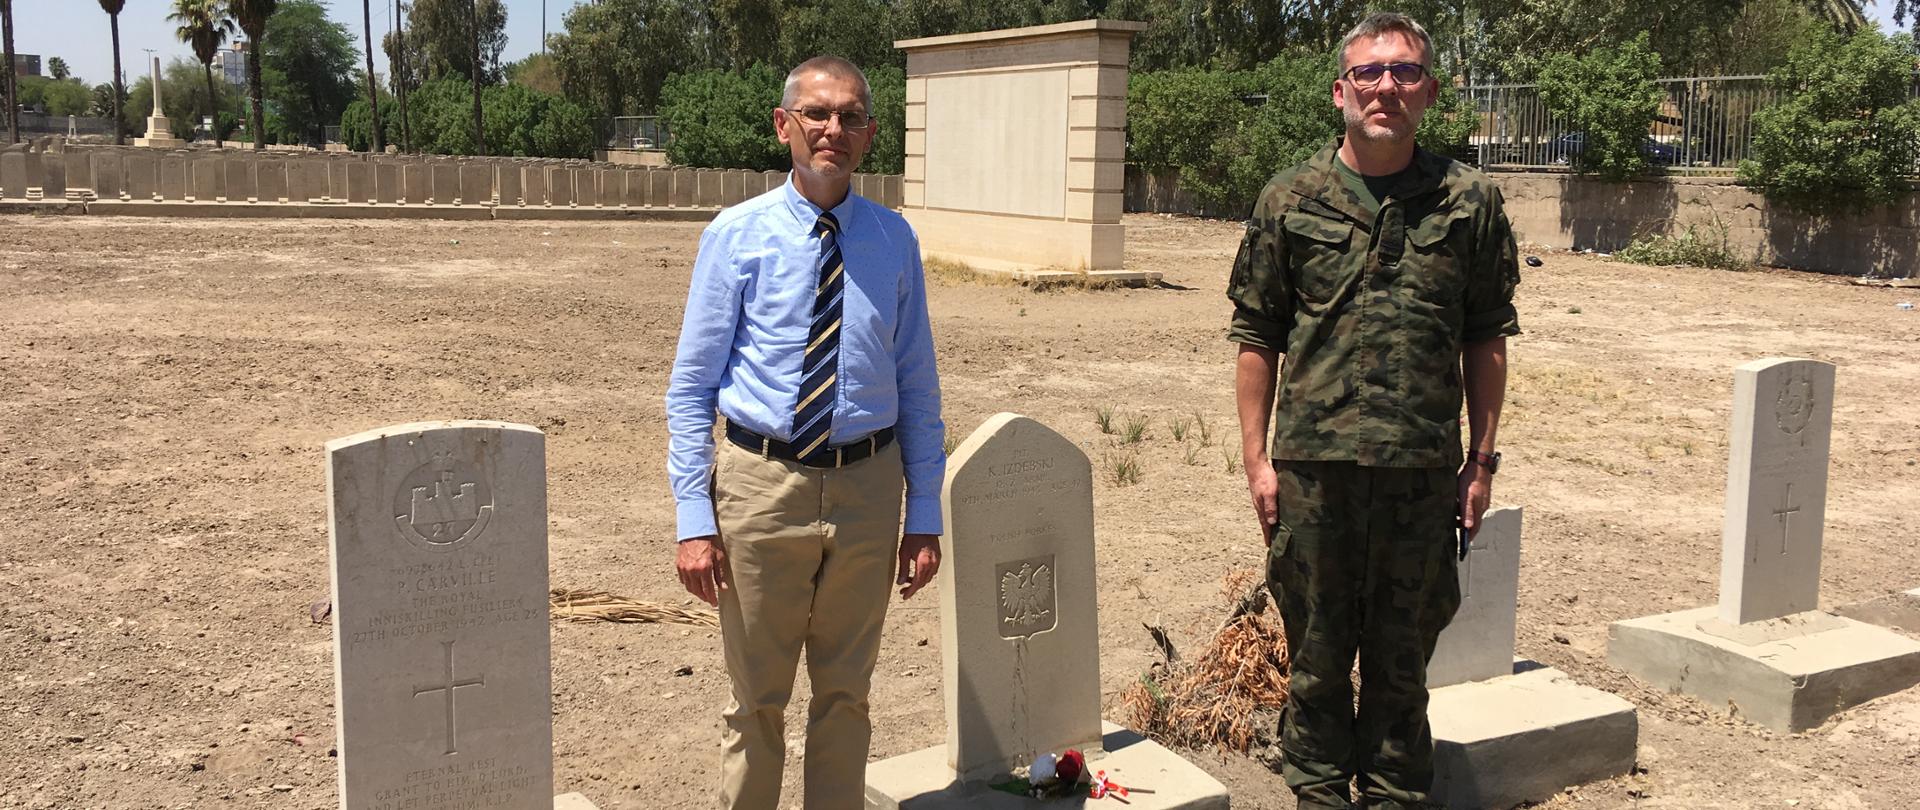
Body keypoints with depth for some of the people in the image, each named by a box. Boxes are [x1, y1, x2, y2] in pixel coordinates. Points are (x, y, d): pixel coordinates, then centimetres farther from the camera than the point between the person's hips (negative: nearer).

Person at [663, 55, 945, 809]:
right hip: (763, 484, -2)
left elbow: (917, 385, 6)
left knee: (846, 693, 16)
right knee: (758, 698, 12)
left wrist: (924, 514, 3)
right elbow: (691, 387, -4)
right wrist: (695, 519, -10)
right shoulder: (737, 235, -4)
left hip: (868, 486, 2)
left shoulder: (894, 241, 3)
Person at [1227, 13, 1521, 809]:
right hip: (1313, 466, 0)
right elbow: (1256, 337, 4)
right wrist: (1256, 457, 0)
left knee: (1402, 657, 12)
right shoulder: (1291, 199, 2)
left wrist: (1481, 460, 5)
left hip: (1422, 472, 1)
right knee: (1317, 652, 10)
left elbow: (1486, 339, 7)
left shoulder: (1469, 200, 4)